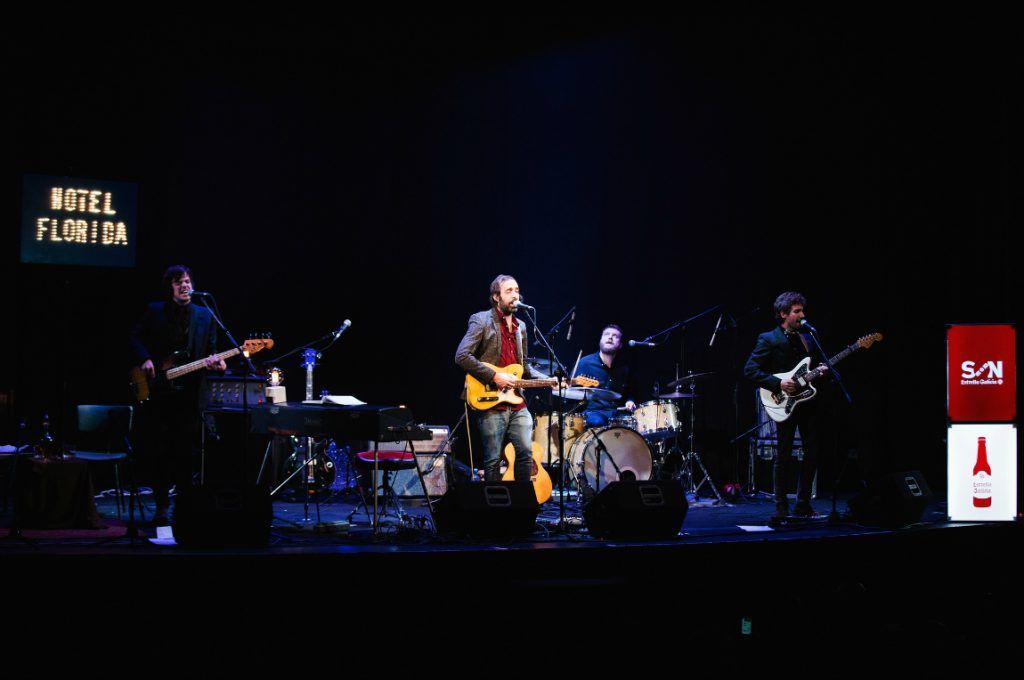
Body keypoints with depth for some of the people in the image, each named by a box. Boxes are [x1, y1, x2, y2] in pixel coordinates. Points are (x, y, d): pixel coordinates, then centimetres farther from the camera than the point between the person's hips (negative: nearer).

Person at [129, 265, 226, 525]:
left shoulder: (205, 316, 8)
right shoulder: (154, 311, 5)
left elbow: (211, 351, 8)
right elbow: (136, 337, 7)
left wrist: (216, 362, -13)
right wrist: (145, 359, -9)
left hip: (190, 394, 1)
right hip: (158, 392, -1)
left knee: (186, 452, 3)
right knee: (159, 451, 2)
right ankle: (162, 506, 10)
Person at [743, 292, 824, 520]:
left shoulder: (806, 339, 15)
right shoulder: (769, 340, -5)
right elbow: (750, 370, -12)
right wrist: (778, 383, -19)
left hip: (808, 403, 6)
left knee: (812, 454, 6)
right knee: (784, 456, -2)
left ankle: (803, 505, 17)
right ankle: (781, 508, 6)